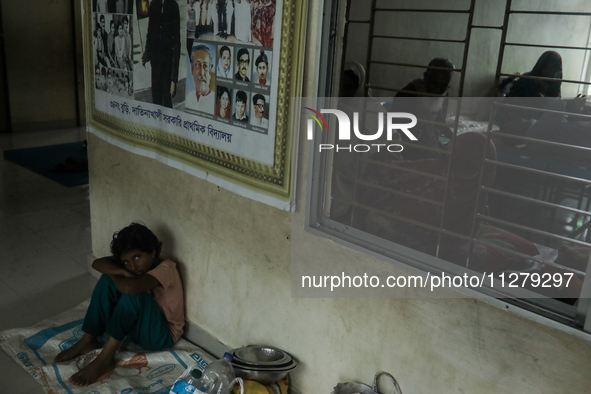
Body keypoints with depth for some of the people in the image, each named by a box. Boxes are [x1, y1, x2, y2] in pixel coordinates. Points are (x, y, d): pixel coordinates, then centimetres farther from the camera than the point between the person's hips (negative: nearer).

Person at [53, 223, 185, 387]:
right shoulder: (133, 263, -2)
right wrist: (122, 271, -29)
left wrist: (113, 274, -20)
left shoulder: (166, 268, -25)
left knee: (133, 292, -34)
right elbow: (98, 263, -12)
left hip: (161, 334, -7)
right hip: (136, 325, 7)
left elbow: (129, 288, -41)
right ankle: (88, 340, -5)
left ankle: (105, 358, -25)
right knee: (108, 280, -11)